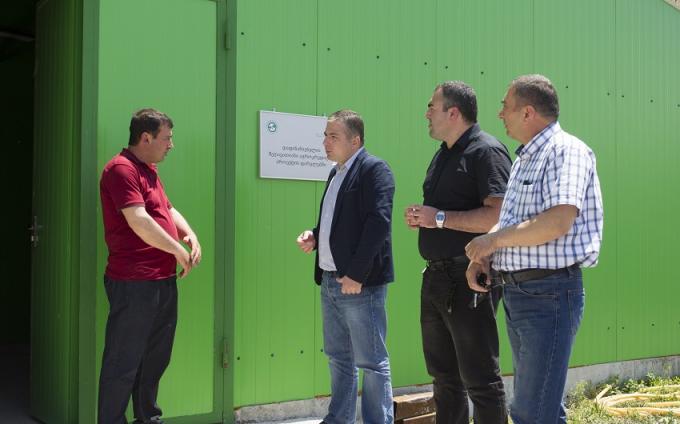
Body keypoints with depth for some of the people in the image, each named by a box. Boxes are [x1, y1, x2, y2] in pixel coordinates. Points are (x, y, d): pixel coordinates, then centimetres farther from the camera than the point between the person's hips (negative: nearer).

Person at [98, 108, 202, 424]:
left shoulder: (149, 171, 18)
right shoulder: (122, 169, -14)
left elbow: (167, 210, 22)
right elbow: (138, 221, -23)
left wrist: (190, 236, 2)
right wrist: (179, 251, -14)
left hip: (163, 280, 10)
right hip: (134, 283, -10)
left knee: (156, 358, 19)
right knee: (124, 362, -1)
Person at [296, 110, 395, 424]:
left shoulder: (374, 169, -10)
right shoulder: (336, 173, 17)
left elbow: (378, 222, -19)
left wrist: (356, 275, -21)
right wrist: (315, 236, 4)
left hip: (360, 283, -9)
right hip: (330, 280, 9)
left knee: (372, 361, 0)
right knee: (338, 358, 17)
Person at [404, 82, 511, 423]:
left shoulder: (486, 151, -12)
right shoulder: (443, 154, 17)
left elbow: (500, 215, -24)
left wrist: (439, 218, -19)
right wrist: (420, 217, 5)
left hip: (468, 278, -9)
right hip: (436, 276, 10)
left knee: (479, 379, -2)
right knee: (443, 374, 17)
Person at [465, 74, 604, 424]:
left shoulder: (566, 150, -11)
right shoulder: (523, 159, 18)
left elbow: (558, 222, -24)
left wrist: (494, 240, -14)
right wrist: (483, 257, 3)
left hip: (550, 293, -10)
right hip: (516, 291, 10)